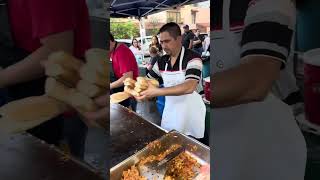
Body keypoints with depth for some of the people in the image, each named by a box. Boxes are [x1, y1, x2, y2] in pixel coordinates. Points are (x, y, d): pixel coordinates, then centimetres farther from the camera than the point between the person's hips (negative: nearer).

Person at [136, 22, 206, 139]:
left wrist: (156, 92, -37)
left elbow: (189, 87, -32)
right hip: (169, 113, 6)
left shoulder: (192, 58, -18)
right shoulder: (162, 61, 1)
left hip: (190, 115, -5)